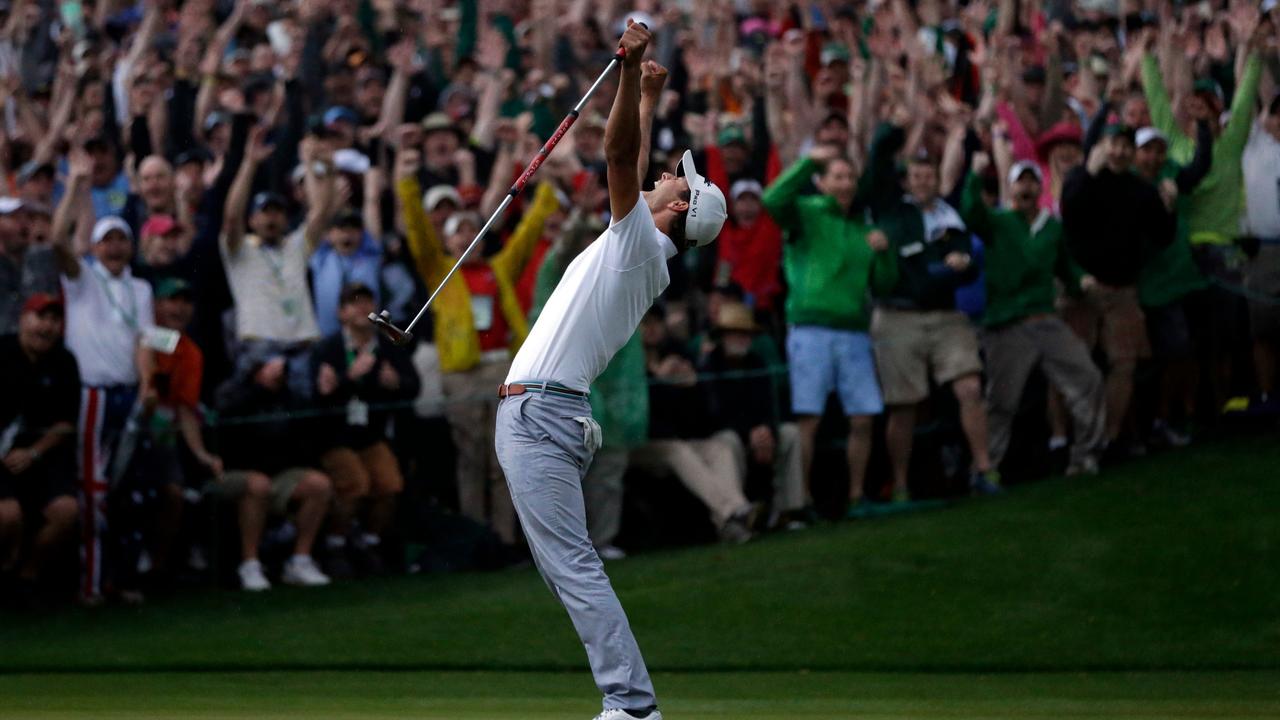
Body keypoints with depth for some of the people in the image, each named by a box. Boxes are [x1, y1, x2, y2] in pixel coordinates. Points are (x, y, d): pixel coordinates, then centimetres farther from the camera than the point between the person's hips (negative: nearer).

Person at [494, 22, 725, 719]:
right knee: (565, 568, 10)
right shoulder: (644, 257, 19)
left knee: (573, 566, -14)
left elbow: (620, 155, -17)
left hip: (539, 411, -10)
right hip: (538, 409, 10)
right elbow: (629, 164, 33)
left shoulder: (643, 242, -5)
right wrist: (650, 91, 36)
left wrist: (631, 71, -23)